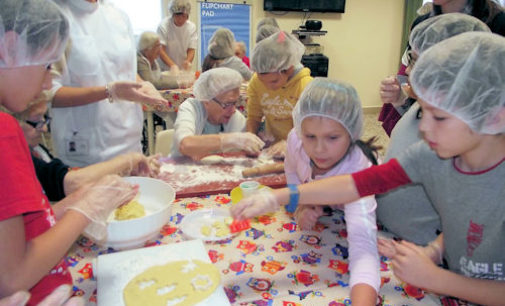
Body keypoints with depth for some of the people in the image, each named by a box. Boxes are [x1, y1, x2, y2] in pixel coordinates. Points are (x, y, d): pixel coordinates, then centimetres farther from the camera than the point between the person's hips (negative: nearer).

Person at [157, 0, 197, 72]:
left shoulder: (192, 27, -1)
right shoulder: (163, 25, -10)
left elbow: (191, 49, 0)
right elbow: (161, 50, -15)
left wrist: (188, 61, -22)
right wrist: (172, 65, -30)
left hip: (183, 69, 2)